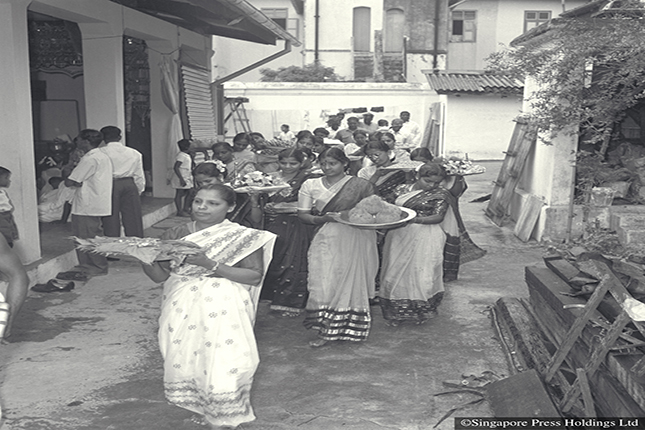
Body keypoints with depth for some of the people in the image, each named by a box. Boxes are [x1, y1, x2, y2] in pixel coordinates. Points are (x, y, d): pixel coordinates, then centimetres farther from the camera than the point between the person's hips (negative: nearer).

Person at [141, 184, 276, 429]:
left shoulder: (243, 237, -6)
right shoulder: (176, 234, 5)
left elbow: (255, 276, -11)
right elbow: (159, 276, 4)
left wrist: (210, 265, -19)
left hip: (223, 310, -4)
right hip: (181, 310, 4)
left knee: (221, 365, -7)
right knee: (182, 362, 8)